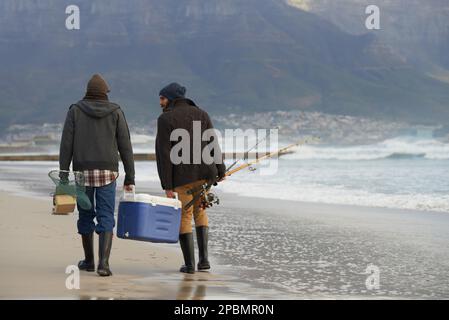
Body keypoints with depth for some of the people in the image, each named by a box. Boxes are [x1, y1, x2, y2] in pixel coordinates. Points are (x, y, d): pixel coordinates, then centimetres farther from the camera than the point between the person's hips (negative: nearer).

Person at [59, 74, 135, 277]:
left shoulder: (75, 111, 4)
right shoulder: (115, 112, 4)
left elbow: (66, 145, -2)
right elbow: (125, 146, 2)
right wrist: (130, 177, 6)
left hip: (83, 171, 1)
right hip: (107, 172, -1)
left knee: (86, 215, 15)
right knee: (106, 218, -2)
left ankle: (89, 261, 27)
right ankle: (103, 263, -16)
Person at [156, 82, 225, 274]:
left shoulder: (165, 119, -6)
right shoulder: (201, 114, 8)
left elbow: (164, 154, -10)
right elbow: (213, 143, 3)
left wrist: (167, 185, -9)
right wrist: (220, 170, 7)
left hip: (183, 176, -4)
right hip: (205, 172, 4)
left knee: (184, 217, 8)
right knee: (199, 211, 20)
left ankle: (189, 264, 7)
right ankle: (204, 258, 8)